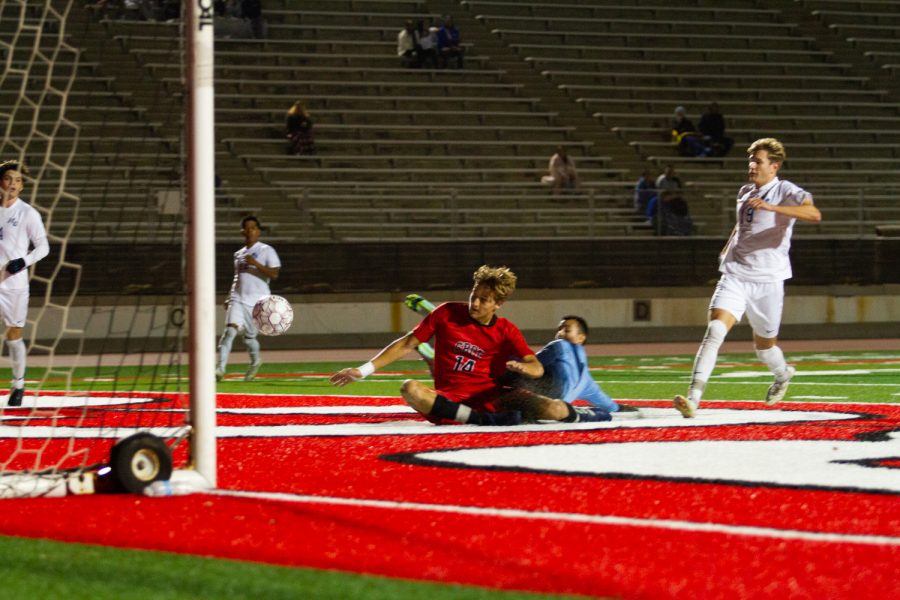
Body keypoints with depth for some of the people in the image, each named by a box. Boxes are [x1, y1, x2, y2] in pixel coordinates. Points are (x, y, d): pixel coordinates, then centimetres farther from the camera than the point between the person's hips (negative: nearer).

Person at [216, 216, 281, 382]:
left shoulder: (266, 250, -1)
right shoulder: (239, 254, 16)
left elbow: (274, 274, -12)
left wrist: (256, 264, -22)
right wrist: (229, 297, 16)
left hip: (257, 300, -3)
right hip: (238, 299, 3)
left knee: (249, 336, 7)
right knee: (230, 329, -18)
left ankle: (255, 362, 37)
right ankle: (220, 367, -24)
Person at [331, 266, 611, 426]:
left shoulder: (506, 331, 1)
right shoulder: (447, 313, 1)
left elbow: (538, 368, -5)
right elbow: (407, 344, 3)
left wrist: (521, 367, -30)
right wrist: (364, 370, -2)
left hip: (491, 397, -1)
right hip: (448, 399, 1)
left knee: (555, 411, -25)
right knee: (410, 389, -35)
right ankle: (486, 421, -32)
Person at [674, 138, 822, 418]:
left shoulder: (786, 192, -7)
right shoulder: (745, 193, 14)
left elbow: (814, 214, -27)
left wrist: (771, 207, -34)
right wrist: (728, 247, 24)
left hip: (768, 279, -4)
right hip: (735, 275, 4)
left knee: (764, 345, 12)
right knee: (715, 331, -17)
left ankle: (782, 374, 48)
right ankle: (693, 398, -25)